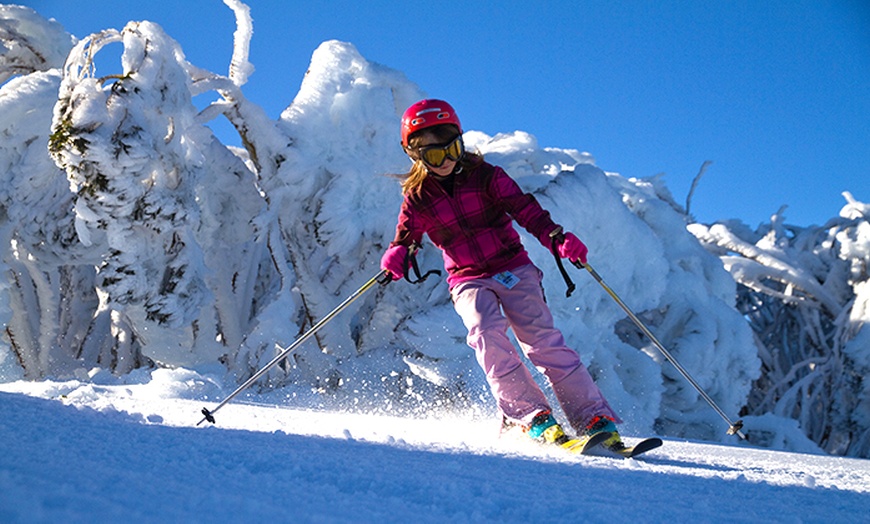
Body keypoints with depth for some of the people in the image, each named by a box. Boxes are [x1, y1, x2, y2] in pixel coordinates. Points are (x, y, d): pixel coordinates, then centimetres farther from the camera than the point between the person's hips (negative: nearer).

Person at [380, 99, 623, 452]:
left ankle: (595, 420, -16)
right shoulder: (418, 198, 3)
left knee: (543, 340, -17)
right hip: (469, 281, 1)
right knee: (487, 336, -29)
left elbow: (525, 209, -6)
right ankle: (532, 416, -25)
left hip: (513, 268, 0)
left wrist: (556, 237, -23)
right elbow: (406, 236, 4)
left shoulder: (486, 177, 0)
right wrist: (397, 254, -22)